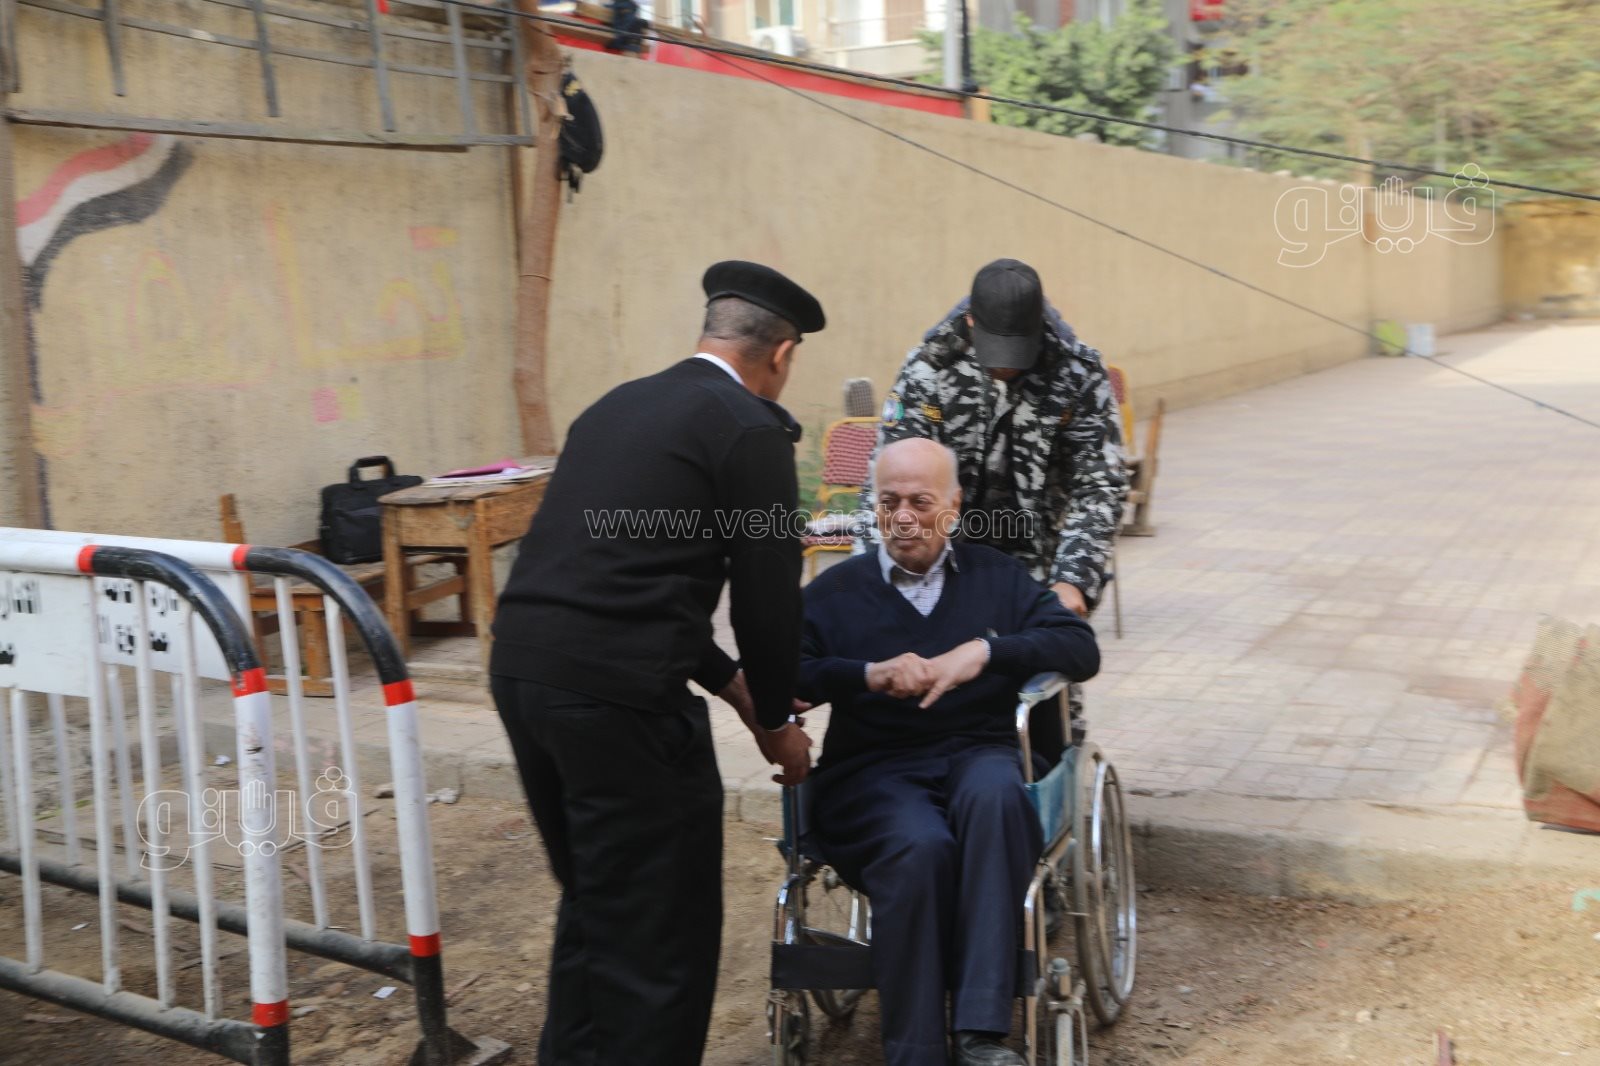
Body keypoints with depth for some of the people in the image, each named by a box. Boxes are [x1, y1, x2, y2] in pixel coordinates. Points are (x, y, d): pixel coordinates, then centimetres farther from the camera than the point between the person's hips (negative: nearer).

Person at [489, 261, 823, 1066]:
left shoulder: (618, 404, 20)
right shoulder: (752, 428, -3)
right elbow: (766, 596, -3)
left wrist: (732, 687, 28)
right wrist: (776, 719, 15)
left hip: (522, 666, 9)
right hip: (619, 689, -8)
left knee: (593, 904, 26)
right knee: (661, 927, 7)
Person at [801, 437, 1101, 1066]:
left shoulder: (998, 577, 19)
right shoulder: (835, 590, 16)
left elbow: (1081, 650, 5)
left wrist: (985, 651, -10)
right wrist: (868, 675, -15)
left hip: (978, 754, 1)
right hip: (873, 772, -1)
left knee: (994, 797, -36)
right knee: (921, 847, -35)